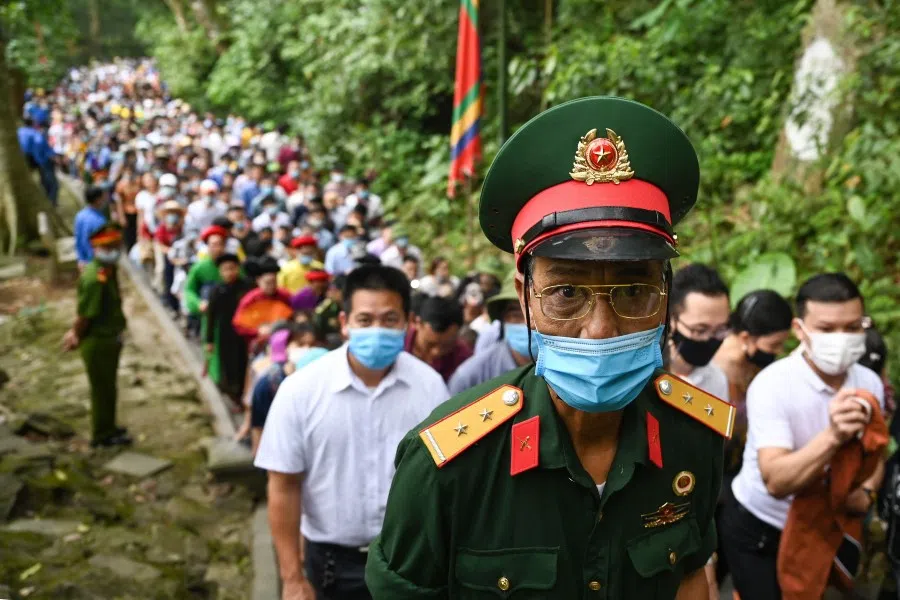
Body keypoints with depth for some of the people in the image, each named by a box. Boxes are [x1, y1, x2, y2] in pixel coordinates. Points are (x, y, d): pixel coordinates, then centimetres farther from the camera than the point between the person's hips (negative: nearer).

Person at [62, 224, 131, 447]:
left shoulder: (109, 270, 3)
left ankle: (108, 428, 39)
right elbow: (85, 314, -25)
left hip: (110, 339, 9)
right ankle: (102, 435, 23)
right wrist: (77, 336, -8)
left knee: (108, 387, 23)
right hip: (98, 342, -9)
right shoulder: (94, 278, -28)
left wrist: (75, 332, 12)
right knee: (102, 389, 7)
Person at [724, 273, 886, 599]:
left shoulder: (870, 383, -10)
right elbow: (776, 482, -36)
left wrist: (865, 493, -16)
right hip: (758, 529, -5)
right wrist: (833, 437, -50)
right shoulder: (771, 384, -27)